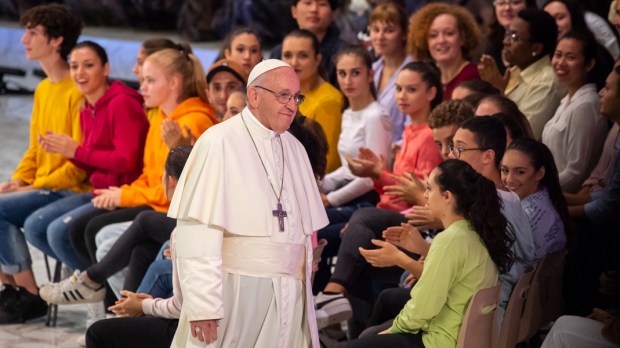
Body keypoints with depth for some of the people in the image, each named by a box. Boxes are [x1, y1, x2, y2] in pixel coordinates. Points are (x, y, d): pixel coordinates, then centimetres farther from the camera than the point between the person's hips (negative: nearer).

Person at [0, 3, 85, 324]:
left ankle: (31, 297, -12)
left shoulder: (77, 92, -15)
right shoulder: (43, 90, 15)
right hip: (41, 187, 9)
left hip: (70, 191, -9)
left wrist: (35, 186, -16)